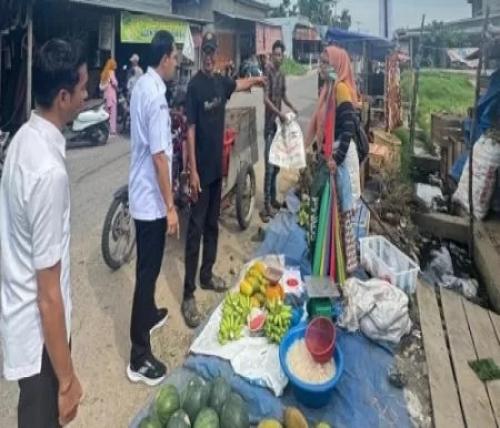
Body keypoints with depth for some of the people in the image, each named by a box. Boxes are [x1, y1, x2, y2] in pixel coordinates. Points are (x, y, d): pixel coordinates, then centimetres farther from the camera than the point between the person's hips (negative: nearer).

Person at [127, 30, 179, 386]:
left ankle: (148, 315, 45)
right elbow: (159, 156, -24)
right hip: (152, 198, -10)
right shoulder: (157, 96, -21)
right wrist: (170, 207, -21)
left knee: (148, 266, 24)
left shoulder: (141, 86, 8)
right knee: (148, 270, -3)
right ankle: (140, 357, 6)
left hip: (141, 192, 10)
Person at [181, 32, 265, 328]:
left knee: (213, 225, 16)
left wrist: (257, 80, 44)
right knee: (196, 230, -7)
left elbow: (240, 84, 33)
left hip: (218, 166, 8)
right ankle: (189, 295, -2)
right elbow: (190, 130, -16)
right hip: (201, 169, -8)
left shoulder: (221, 81, 8)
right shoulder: (195, 85, -12)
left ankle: (207, 275, 30)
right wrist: (193, 171, -20)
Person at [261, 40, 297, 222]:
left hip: (279, 123, 9)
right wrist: (279, 113, -29)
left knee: (277, 164, 14)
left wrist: (292, 108, 16)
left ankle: (273, 198, 26)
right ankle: (266, 205, -10)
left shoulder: (282, 75, 13)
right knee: (270, 166, -12)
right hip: (270, 124, -8)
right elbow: (266, 98, -20)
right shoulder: (268, 71, -12)